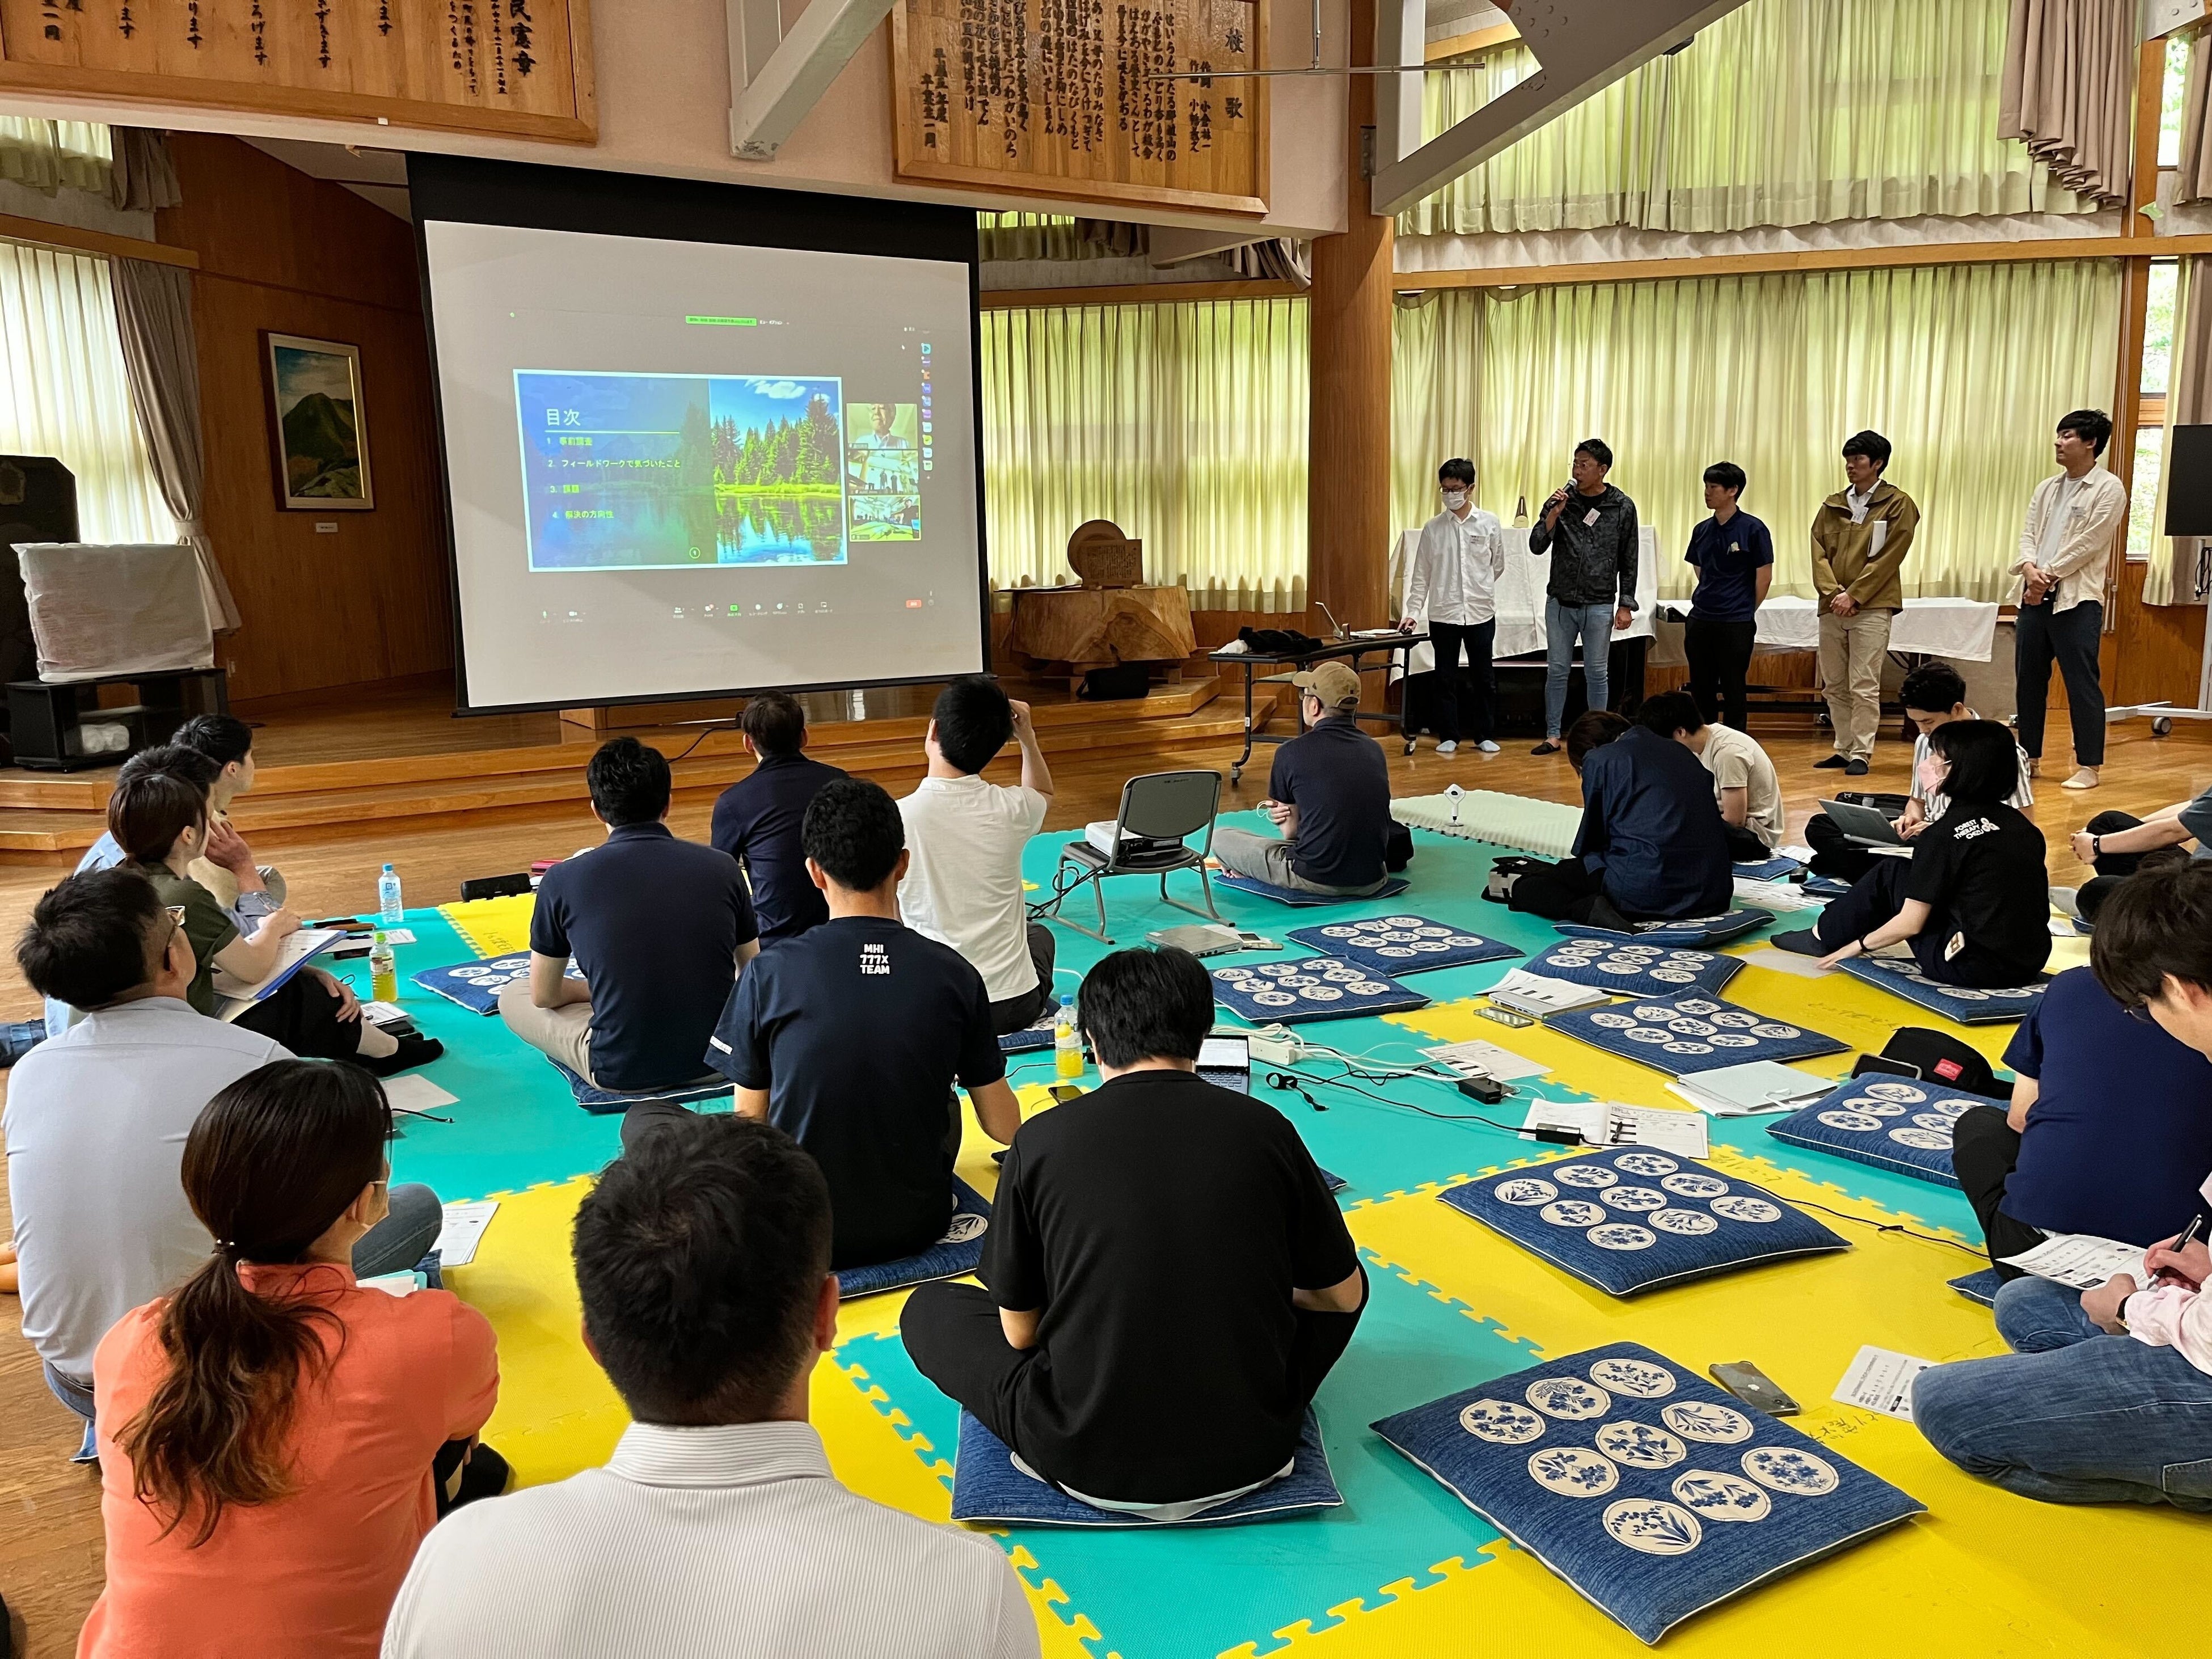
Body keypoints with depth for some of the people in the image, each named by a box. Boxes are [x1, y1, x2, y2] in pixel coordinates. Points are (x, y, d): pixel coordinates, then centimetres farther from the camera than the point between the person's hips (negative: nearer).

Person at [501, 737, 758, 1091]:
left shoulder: (564, 879, -9)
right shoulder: (723, 867, -5)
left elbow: (544, 995, 5)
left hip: (621, 1070, -3)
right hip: (716, 1058, 4)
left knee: (513, 997, 22)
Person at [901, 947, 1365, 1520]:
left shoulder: (1040, 1141, -9)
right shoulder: (1263, 1128, -5)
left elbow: (1018, 1332, 2)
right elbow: (1342, 1295, 8)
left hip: (1088, 1465, -2)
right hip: (1250, 1457, 2)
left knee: (929, 1309, 21)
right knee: (1342, 1280, 28)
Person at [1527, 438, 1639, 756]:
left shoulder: (1622, 507, -2)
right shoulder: (1562, 501, 1)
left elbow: (1628, 562, 2)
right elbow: (1537, 547, -4)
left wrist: (1626, 605, -1)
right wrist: (1553, 514, -18)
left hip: (1599, 606, -2)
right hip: (1560, 602, 2)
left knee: (1597, 674, 6)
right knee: (1557, 671, 7)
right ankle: (1552, 736, 15)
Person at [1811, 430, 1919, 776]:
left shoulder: (1898, 505, 0)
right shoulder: (1832, 506, 14)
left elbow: (1889, 557, -7)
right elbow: (1818, 554, 7)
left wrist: (1853, 595, -13)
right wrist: (1833, 593, -8)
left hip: (1872, 608, -5)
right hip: (1832, 607, 5)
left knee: (1864, 686, -7)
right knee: (1835, 685, 8)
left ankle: (1861, 754, -4)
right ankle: (1844, 749, 16)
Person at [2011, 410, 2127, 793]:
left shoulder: (2109, 489, -3)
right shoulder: (2047, 488, 16)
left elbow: (2088, 543, -11)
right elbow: (2028, 533, 9)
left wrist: (2049, 575, -13)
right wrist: (2030, 568, -9)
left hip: (2077, 599, -6)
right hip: (2036, 595, 7)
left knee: (2081, 682, -4)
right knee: (2028, 678, 9)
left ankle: (2088, 766, 1)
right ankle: (2029, 756, 19)